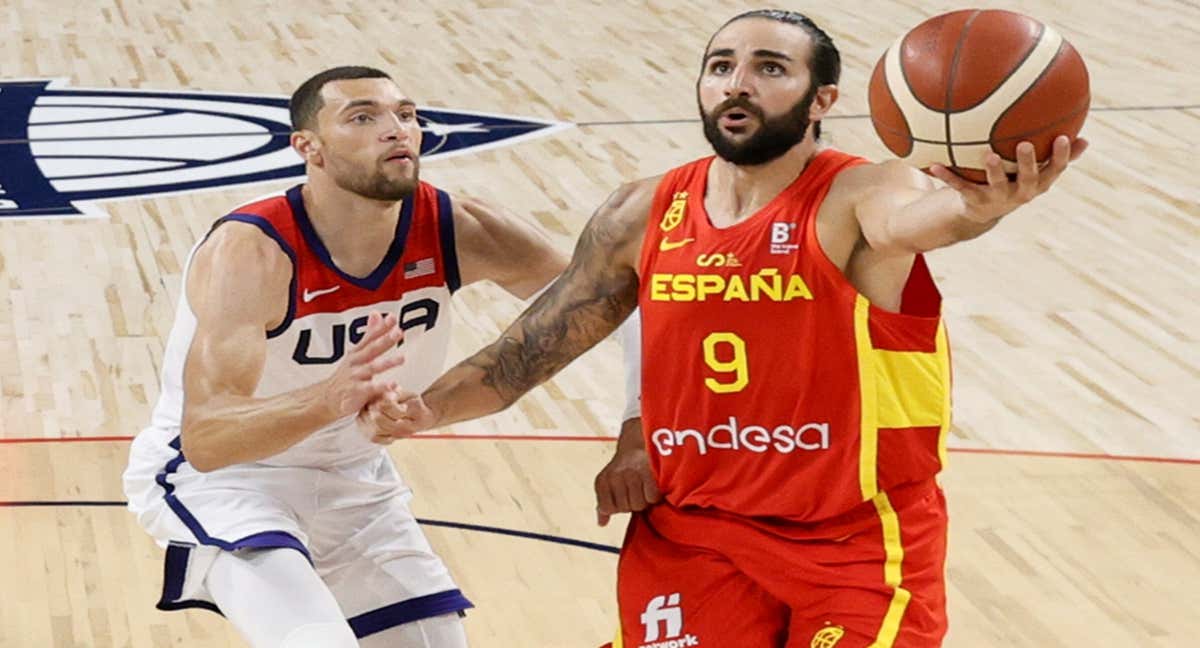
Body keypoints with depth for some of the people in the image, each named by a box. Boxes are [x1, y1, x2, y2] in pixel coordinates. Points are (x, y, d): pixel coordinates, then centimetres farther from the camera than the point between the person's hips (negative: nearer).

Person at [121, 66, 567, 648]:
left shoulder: (454, 230, -17)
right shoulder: (249, 251, -31)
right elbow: (204, 439, -41)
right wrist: (329, 399, -58)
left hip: (351, 477, 6)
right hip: (218, 475, -6)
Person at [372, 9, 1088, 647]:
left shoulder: (858, 197, -15)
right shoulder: (643, 216, 1)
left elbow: (912, 217, -39)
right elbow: (537, 345, 9)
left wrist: (975, 208, -63)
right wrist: (428, 408, -6)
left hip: (857, 544, -4)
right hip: (689, 538, 4)